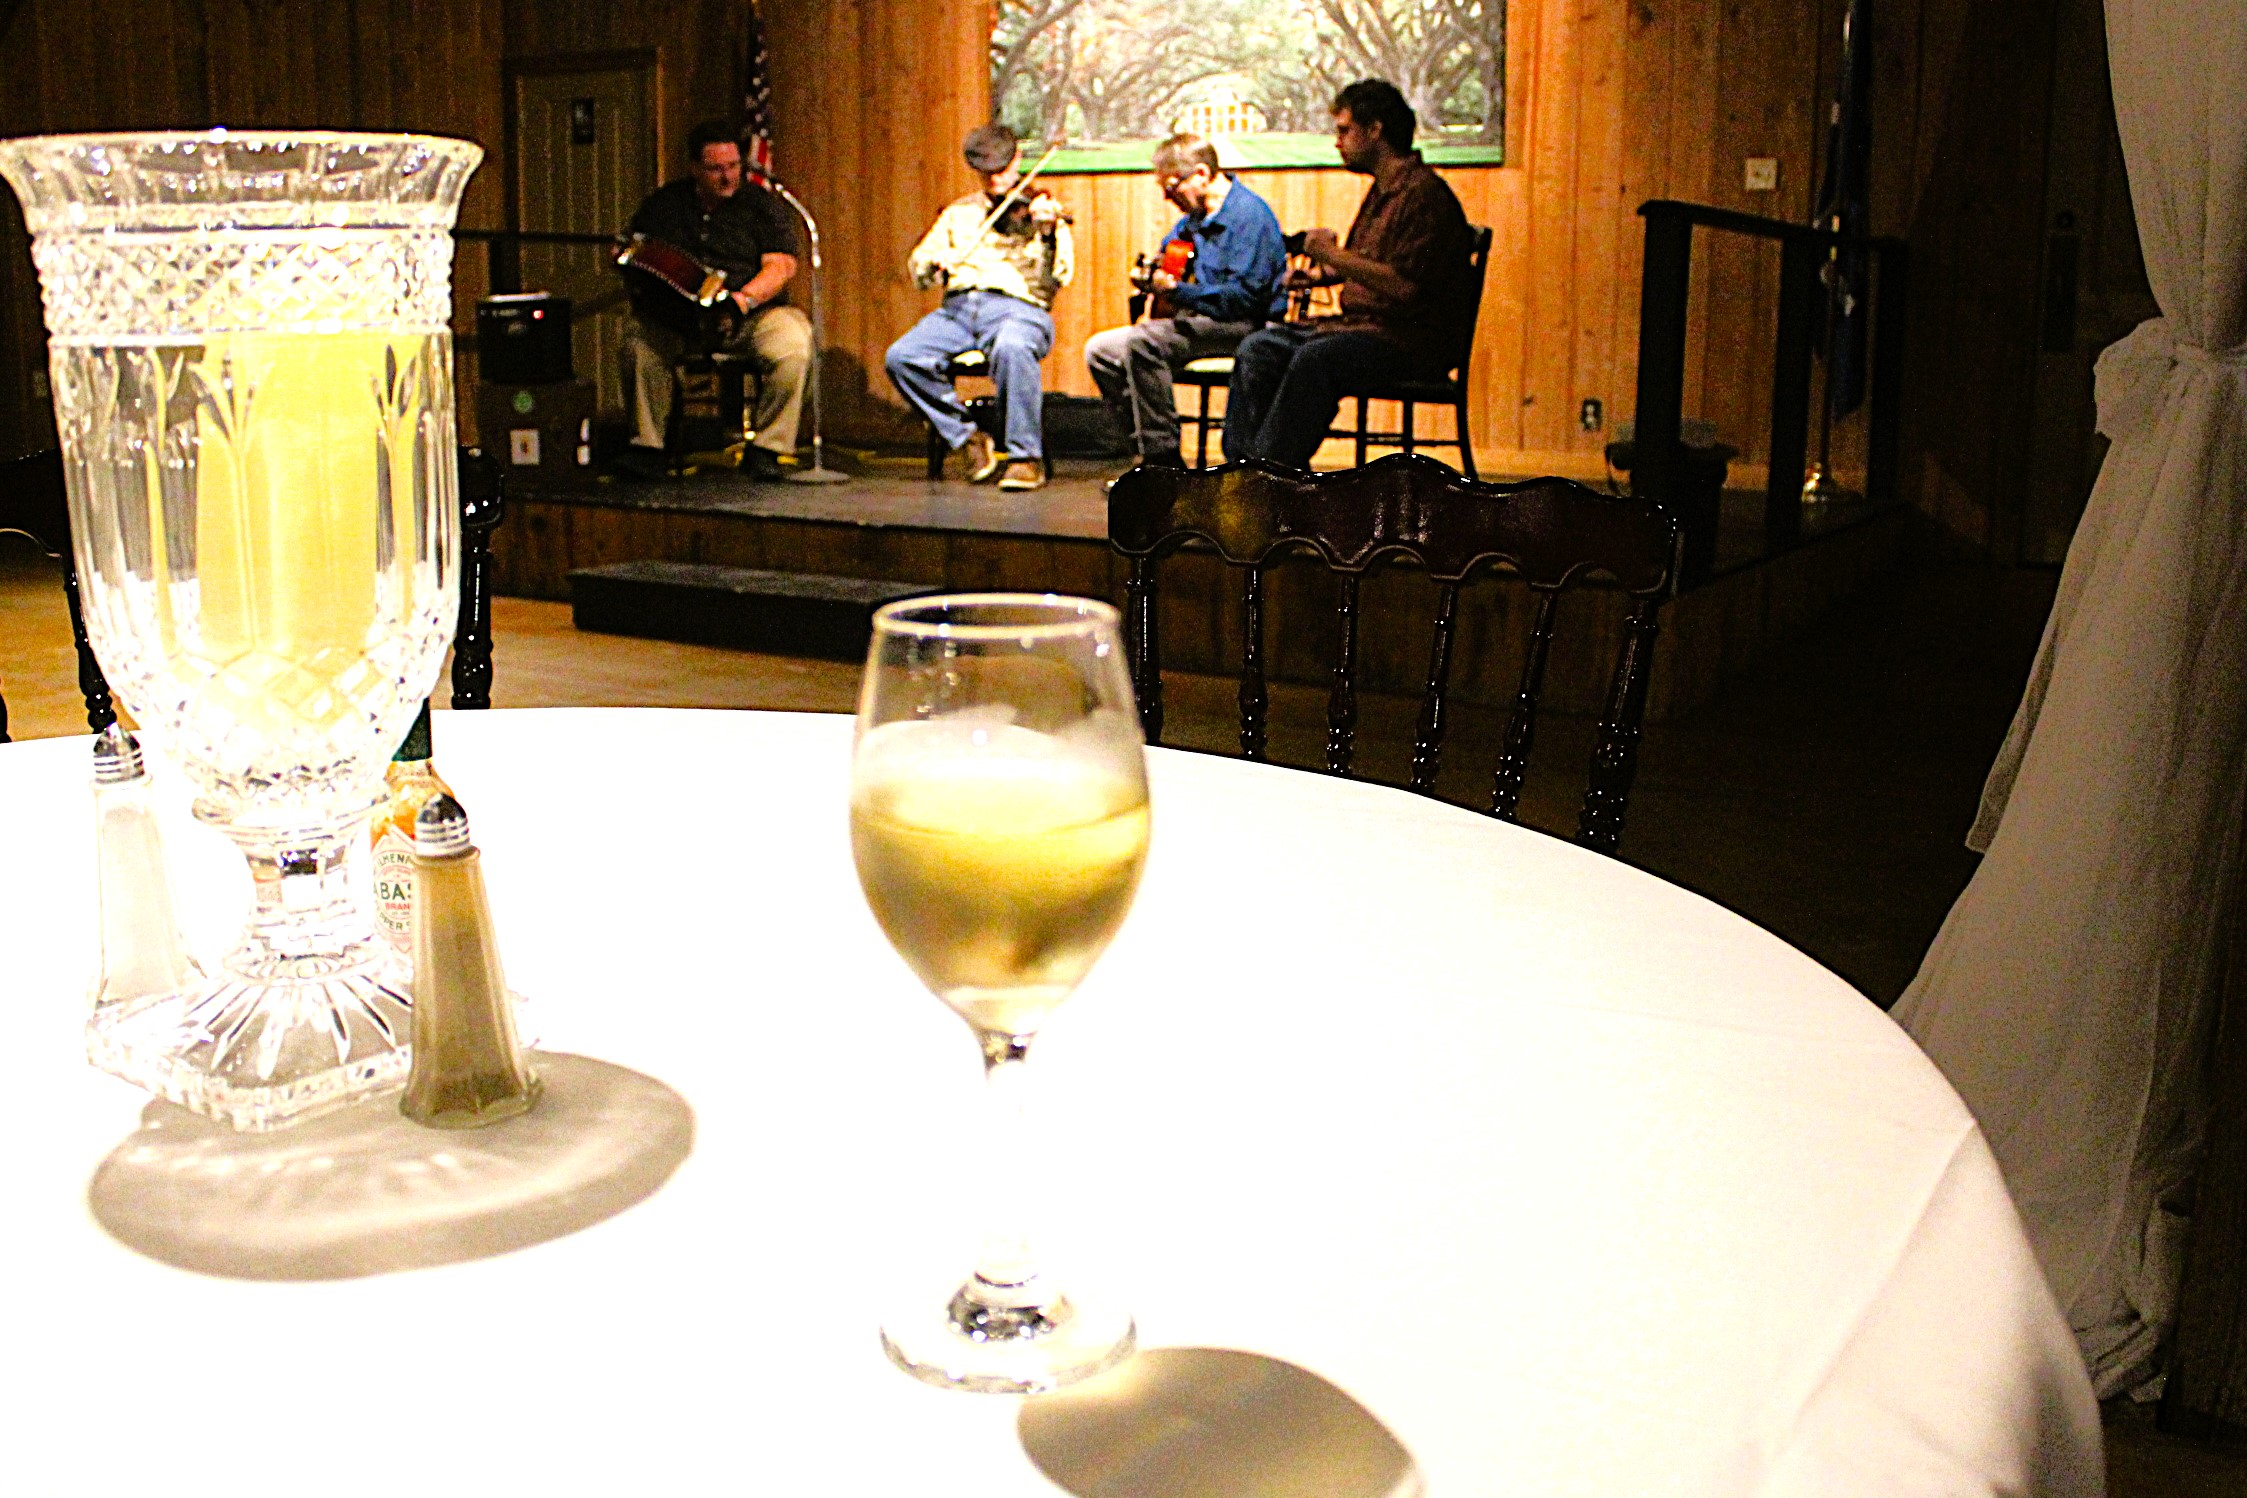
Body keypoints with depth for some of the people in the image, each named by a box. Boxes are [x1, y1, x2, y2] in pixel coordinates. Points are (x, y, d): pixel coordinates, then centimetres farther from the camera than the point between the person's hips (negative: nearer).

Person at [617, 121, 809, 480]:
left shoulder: (761, 204, 4)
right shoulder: (664, 203, 13)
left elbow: (782, 265, -6)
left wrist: (746, 298, -24)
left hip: (754, 315, -2)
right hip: (677, 318, 2)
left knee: (793, 343, -32)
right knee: (638, 337, -27)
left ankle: (766, 449, -18)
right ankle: (647, 446, -15)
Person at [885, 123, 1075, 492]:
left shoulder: (1041, 210, 12)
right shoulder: (958, 213, 24)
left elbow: (1059, 277, -4)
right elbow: (917, 271, 17)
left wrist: (1049, 234, -22)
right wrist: (935, 261, -6)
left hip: (1017, 306, -4)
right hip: (958, 307, 4)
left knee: (1012, 348, -40)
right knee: (901, 357, -23)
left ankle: (1026, 457, -26)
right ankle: (968, 438, -6)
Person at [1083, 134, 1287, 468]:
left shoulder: (1249, 214, -14)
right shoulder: (1195, 218, 15)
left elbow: (1245, 297, -23)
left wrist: (1178, 291, -25)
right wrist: (1151, 275, 10)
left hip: (1245, 327, -10)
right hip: (1200, 322, 10)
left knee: (1141, 341, -30)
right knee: (1100, 350, 2)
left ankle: (1163, 458, -25)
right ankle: (1147, 444, 0)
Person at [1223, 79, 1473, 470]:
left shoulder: (1423, 193, -14)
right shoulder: (1383, 189, 17)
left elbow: (1404, 285, -24)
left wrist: (1334, 254, -18)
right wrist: (1318, 274, 12)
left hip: (1412, 340, -10)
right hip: (1362, 325, 10)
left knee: (1315, 358, -33)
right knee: (1258, 347, -1)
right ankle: (1241, 460, -8)